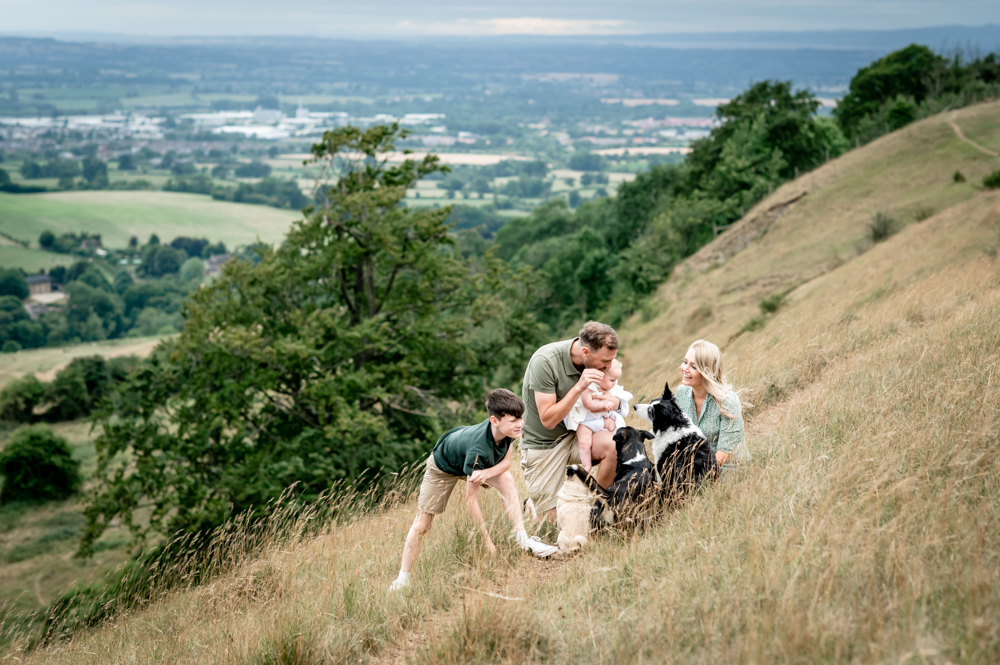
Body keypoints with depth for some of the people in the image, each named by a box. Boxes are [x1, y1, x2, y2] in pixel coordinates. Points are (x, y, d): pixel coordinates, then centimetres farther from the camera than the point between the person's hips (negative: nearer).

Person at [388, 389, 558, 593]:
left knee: (506, 480, -24)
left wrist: (485, 473, -41)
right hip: (444, 466, -5)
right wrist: (488, 542, -33)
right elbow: (471, 498, -36)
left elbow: (506, 462, -16)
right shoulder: (478, 449, -45)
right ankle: (403, 578, 11)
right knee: (422, 524, -2)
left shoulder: (509, 429, -31)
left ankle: (523, 540, -22)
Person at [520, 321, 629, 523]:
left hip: (573, 437, 5)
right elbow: (548, 420, -24)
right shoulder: (545, 361, -25)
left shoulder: (596, 361, -8)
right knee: (551, 518, -5)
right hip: (542, 444, -5)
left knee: (615, 445, -26)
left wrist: (613, 401, -15)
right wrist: (579, 387, -33)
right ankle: (530, 504, 30)